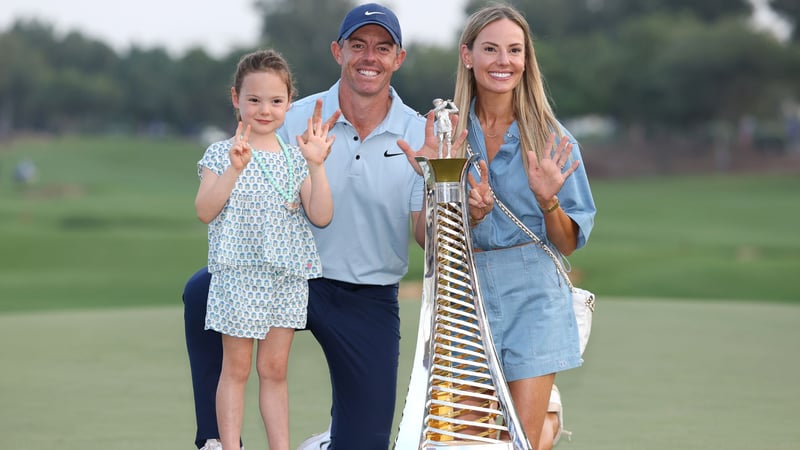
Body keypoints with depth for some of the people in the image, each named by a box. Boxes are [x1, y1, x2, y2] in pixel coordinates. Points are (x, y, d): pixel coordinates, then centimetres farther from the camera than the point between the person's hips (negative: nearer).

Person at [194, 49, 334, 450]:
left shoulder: (295, 157, 8)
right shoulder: (221, 154, -1)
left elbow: (321, 216, -1)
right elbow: (205, 211, -14)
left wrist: (316, 165, -11)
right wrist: (235, 168, -23)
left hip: (288, 278, 3)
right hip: (239, 275, -3)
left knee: (275, 369, 9)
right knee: (236, 368, 1)